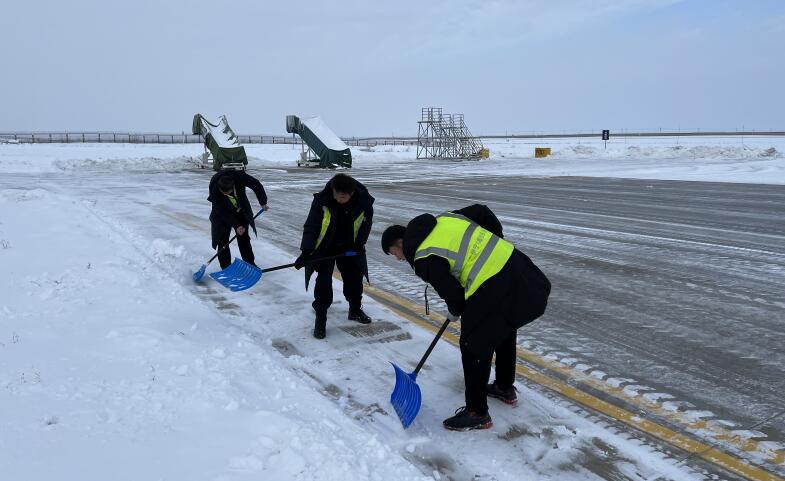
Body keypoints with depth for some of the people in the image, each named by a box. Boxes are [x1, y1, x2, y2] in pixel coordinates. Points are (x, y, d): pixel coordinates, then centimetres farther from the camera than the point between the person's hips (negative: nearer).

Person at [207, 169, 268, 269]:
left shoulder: (240, 177, -35)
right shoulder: (214, 191, -35)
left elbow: (257, 185, -17)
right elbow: (223, 212, -26)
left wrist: (263, 202, -10)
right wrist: (236, 225, -28)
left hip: (241, 212, 2)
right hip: (222, 215, -2)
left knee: (244, 238, 11)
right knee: (222, 241, -5)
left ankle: (250, 263, 23)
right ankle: (225, 268, 5)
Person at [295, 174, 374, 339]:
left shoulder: (364, 202, -21)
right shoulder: (322, 201, -27)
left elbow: (366, 224, -1)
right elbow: (311, 226, -23)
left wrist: (359, 244, -7)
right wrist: (306, 251, -31)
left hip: (349, 248, 3)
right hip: (324, 248, -3)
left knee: (354, 278, 11)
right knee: (323, 281, -8)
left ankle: (355, 310, 33)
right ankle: (320, 317, 4)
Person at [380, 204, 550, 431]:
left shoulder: (423, 259, -10)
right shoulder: (444, 218, 11)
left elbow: (453, 293, -11)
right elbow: (481, 211, 12)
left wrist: (454, 311, 11)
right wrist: (498, 240, 23)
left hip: (492, 292, -9)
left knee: (474, 346, 6)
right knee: (504, 331, 27)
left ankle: (477, 413, 17)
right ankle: (505, 387, 49)